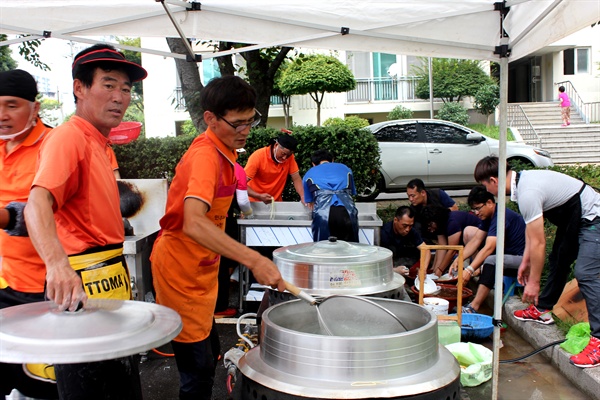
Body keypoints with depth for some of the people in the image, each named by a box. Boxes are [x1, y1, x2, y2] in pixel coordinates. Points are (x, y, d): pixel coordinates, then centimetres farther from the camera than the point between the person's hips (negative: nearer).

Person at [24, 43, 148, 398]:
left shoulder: (98, 143, 15)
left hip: (112, 283, 10)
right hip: (81, 286, -9)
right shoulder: (68, 137, -14)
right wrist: (57, 264, -48)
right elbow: (38, 204, -31)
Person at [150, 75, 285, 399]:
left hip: (201, 267, 9)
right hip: (180, 269, -9)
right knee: (198, 369, -1)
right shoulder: (206, 155, -26)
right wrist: (254, 260, -49)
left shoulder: (223, 150, 4)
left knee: (209, 354, 20)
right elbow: (193, 223, -42)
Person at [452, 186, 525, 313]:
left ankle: (473, 308, -37)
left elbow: (489, 248, -31)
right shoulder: (488, 216, 8)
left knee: (491, 260, -34)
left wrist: (469, 270, -36)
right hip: (509, 256, 10)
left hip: (523, 260, -10)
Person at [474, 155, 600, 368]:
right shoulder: (523, 179, 0)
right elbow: (531, 228, 11)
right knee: (557, 262, 20)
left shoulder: (528, 193, -30)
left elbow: (538, 243, -26)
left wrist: (533, 282, -17)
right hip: (574, 217, 11)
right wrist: (526, 260, 15)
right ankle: (542, 310, 35)